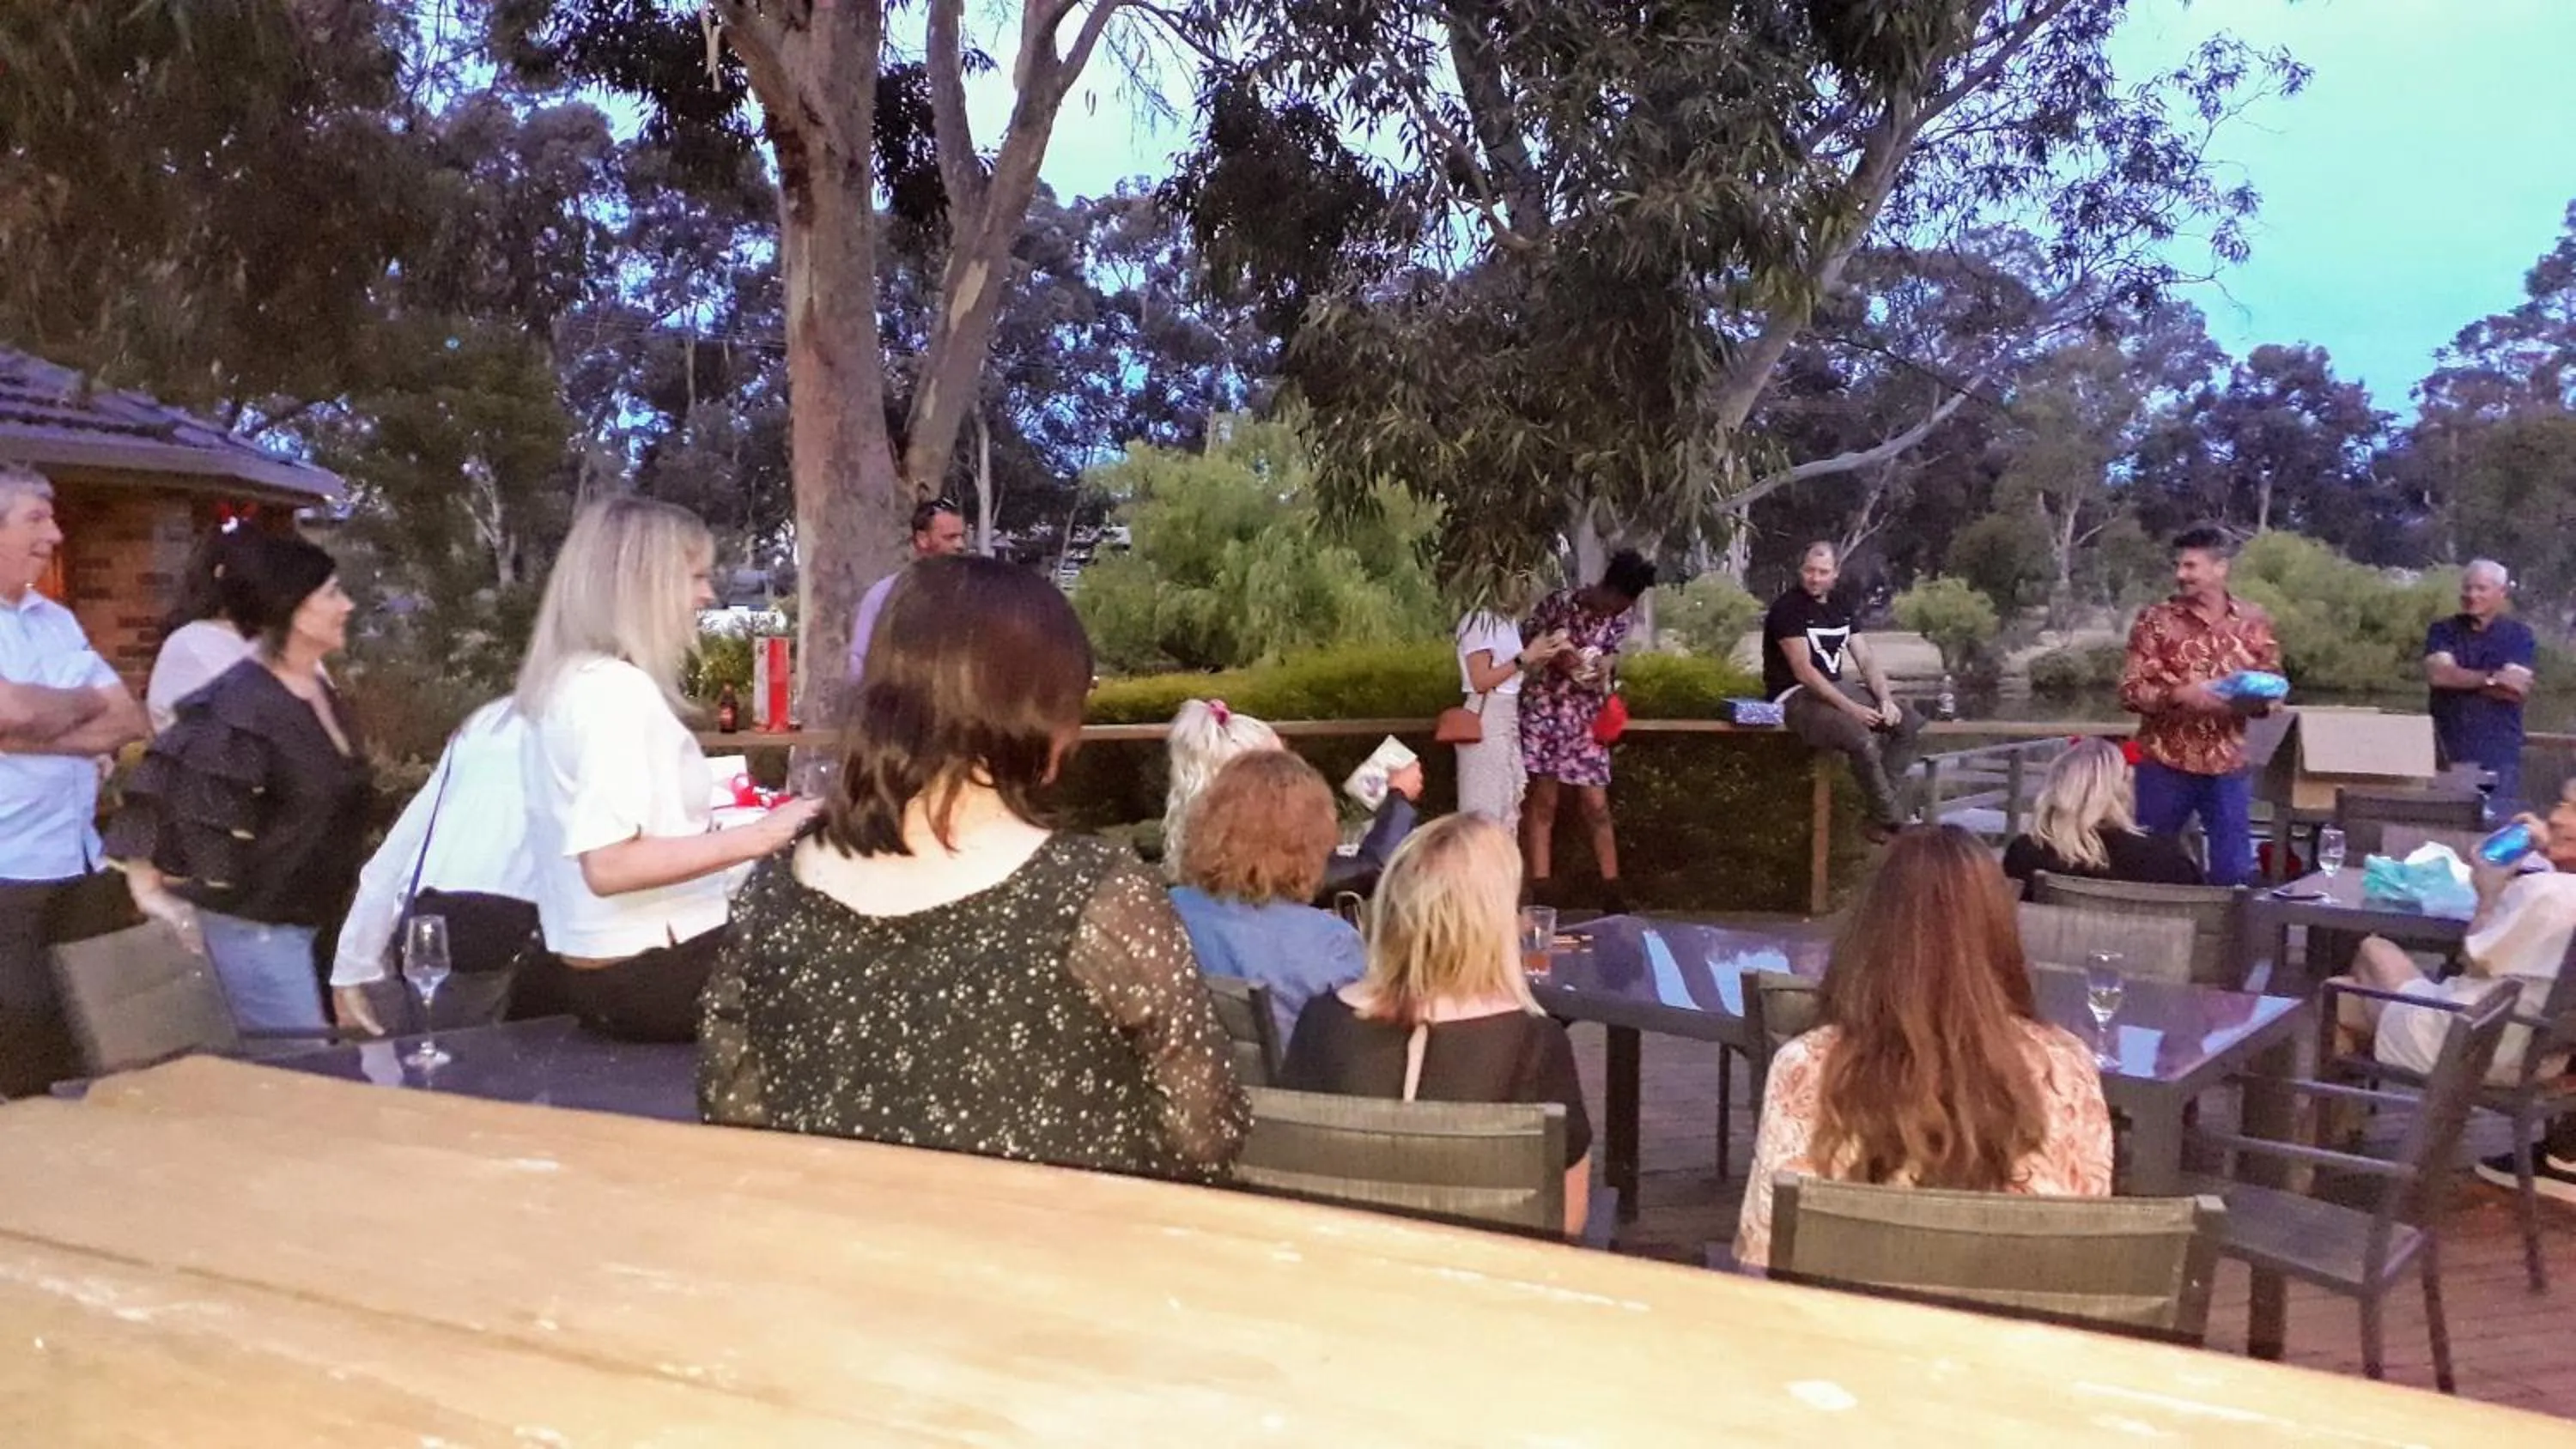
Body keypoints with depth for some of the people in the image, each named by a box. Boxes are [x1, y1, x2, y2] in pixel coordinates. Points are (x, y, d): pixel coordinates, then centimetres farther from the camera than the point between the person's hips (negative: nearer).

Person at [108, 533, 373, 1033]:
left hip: (317, 921, 9)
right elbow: (163, 789, -23)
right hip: (255, 926, -9)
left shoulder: (321, 692, 8)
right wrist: (152, 893, -18)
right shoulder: (238, 707, -21)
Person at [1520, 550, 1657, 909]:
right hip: (1545, 708, -3)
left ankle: (1612, 891, 13)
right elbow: (1523, 644, -5)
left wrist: (1608, 667, -10)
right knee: (1542, 802, 2)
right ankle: (1541, 893, 7)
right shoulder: (1559, 604, -16)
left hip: (1587, 715, 3)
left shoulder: (1623, 614, -4)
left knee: (1595, 805, 3)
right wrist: (1555, 657, -21)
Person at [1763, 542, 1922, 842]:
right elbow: (1803, 671, -20)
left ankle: (1881, 814, -7)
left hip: (1837, 688, 8)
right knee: (1861, 739, -32)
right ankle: (1896, 823, -15)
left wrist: (1885, 699, -9)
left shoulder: (1840, 607, 12)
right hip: (1796, 697, -8)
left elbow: (1866, 660, 9)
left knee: (1911, 723, -8)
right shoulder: (1787, 608, -12)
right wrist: (1850, 708, -25)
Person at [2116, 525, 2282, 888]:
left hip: (2228, 767, 2)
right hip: (2164, 764, -1)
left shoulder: (2254, 622, 4)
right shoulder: (2156, 619, -3)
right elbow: (2131, 691, -7)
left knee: (2234, 872, 5)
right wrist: (2180, 695, -23)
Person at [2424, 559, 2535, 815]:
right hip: (2449, 751, 1)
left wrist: (2457, 677, -8)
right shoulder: (2443, 631, 9)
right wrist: (2492, 678, -13)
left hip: (2499, 755, -1)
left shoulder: (2519, 635, 5)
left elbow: (2516, 690, -9)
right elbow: (2436, 674, -10)